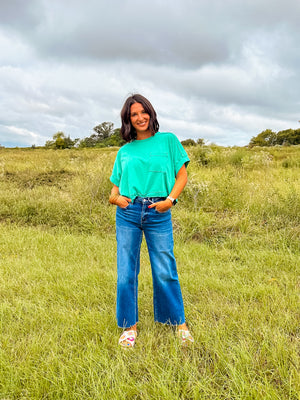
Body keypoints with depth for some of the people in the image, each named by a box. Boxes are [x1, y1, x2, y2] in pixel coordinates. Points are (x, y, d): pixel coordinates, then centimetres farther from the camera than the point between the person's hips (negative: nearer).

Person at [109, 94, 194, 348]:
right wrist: (115, 197, -6)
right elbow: (116, 185, 17)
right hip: (128, 213, 2)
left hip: (158, 213, -2)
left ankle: (179, 323, 22)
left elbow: (182, 175, 5)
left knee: (165, 272, 1)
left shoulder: (168, 140, 9)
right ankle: (129, 326, 21)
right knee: (126, 272, 4)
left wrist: (171, 199, -10)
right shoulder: (125, 151, 14)